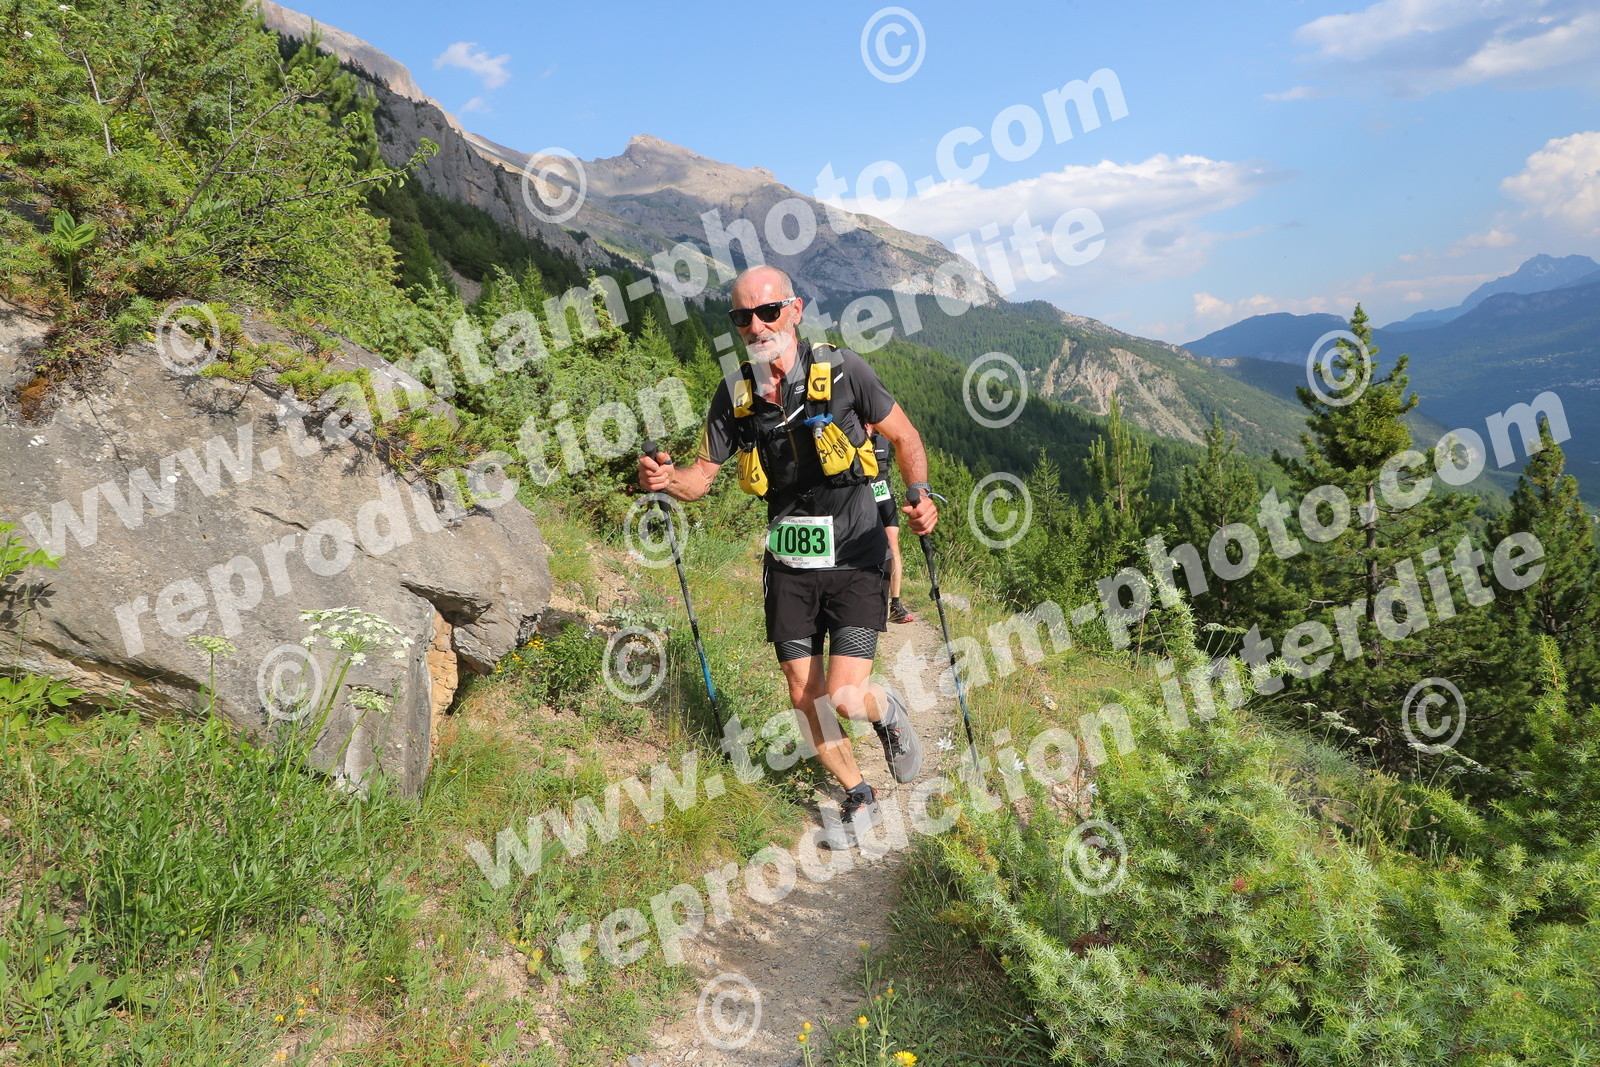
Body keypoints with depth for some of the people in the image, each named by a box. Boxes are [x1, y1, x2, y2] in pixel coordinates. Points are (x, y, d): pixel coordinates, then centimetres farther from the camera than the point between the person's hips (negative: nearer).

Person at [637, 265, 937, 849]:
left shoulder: (842, 370, -12)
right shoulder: (735, 394, -1)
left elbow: (905, 437, -2)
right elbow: (701, 476, 6)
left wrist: (920, 495, -21)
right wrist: (665, 478, -17)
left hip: (855, 560, -4)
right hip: (789, 566, 4)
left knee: (845, 696, -14)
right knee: (805, 698, 7)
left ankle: (885, 711, 25)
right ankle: (857, 796, 31)